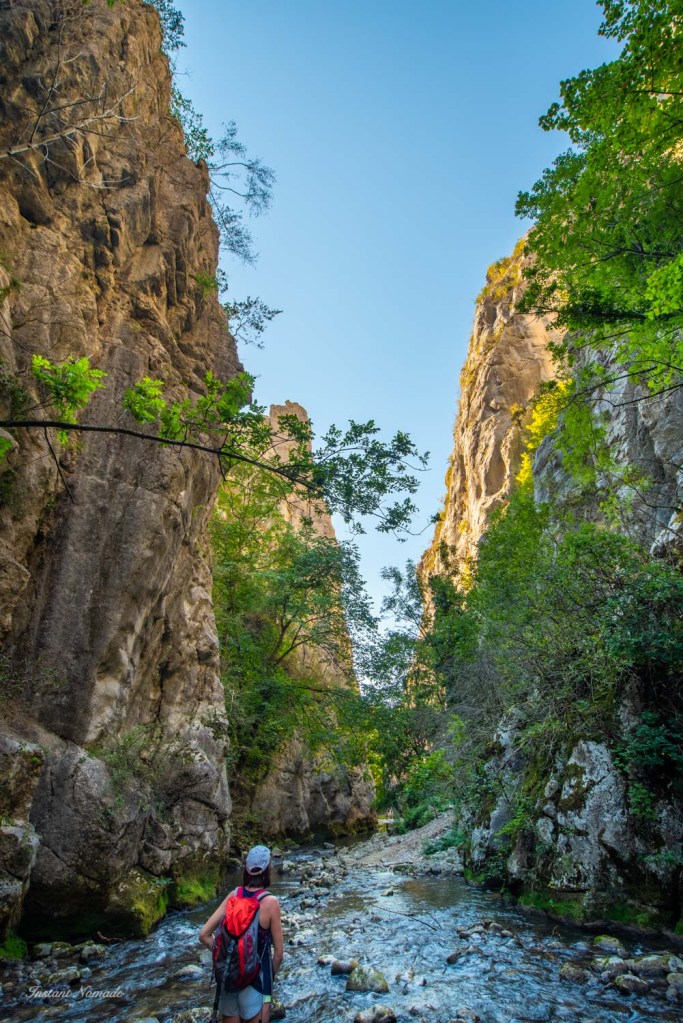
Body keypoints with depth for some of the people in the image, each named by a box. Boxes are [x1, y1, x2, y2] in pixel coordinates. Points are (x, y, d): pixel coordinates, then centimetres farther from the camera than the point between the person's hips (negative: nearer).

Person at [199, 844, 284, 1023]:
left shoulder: (233, 896, -7)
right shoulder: (270, 902, -18)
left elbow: (204, 935, -5)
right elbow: (278, 953, -10)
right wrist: (270, 978, 7)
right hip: (255, 980, -3)